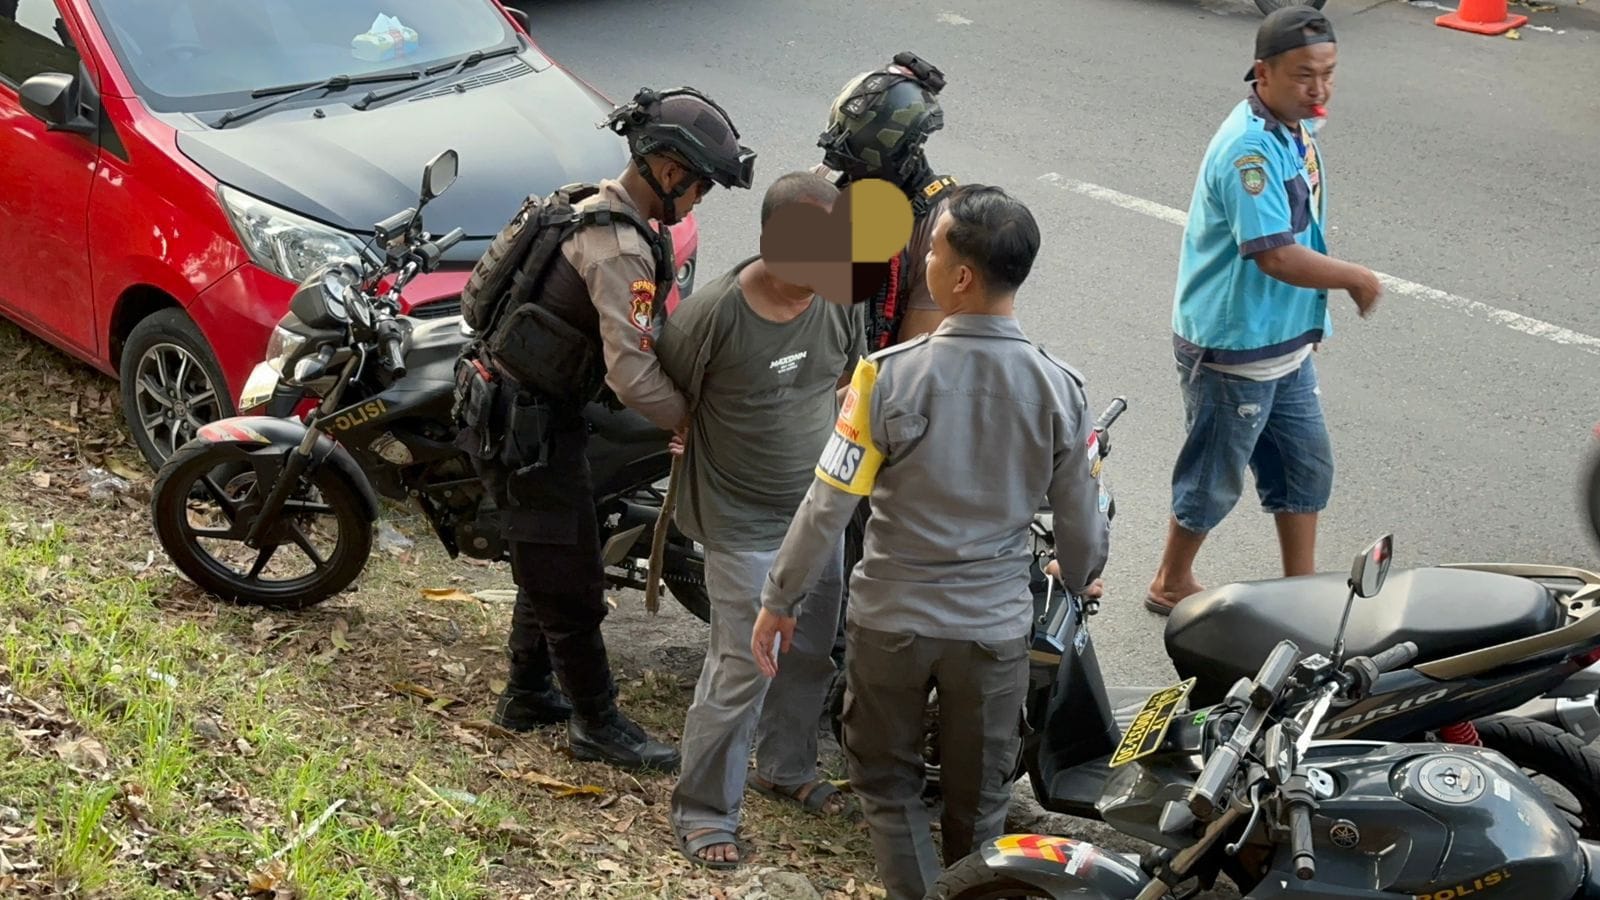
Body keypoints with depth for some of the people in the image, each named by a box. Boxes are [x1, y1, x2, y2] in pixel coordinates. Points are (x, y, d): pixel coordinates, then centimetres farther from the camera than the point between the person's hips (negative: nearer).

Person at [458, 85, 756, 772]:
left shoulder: (586, 208, 9)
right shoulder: (623, 249, -24)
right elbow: (632, 374, -29)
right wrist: (695, 420, -16)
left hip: (509, 405, 11)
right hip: (528, 425, -11)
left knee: (547, 565, 22)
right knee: (570, 581, 1)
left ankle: (526, 696, 36)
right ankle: (597, 725, 13)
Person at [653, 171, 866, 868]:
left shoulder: (839, 299, -9)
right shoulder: (713, 312, -25)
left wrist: (821, 436, 11)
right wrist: (699, 447, 3)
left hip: (819, 512, 6)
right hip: (743, 526, -6)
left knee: (810, 654, 19)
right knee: (743, 668, -4)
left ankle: (787, 768, 42)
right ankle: (704, 810, 13)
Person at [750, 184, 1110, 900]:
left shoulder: (889, 376, -19)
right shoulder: (1060, 389, -11)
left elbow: (828, 506, -16)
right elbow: (1081, 522, -1)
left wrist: (778, 601, -2)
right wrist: (1080, 577, 22)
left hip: (891, 618, -2)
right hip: (994, 626, 2)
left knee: (885, 777, 19)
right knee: (977, 802, 19)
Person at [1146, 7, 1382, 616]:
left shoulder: (1298, 129, 5)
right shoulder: (1249, 149, -26)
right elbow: (1277, 256, -32)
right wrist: (1359, 279, -19)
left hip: (1286, 341, 9)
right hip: (1232, 350, -9)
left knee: (1307, 463, 17)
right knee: (1216, 476, 8)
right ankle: (1171, 584, 28)